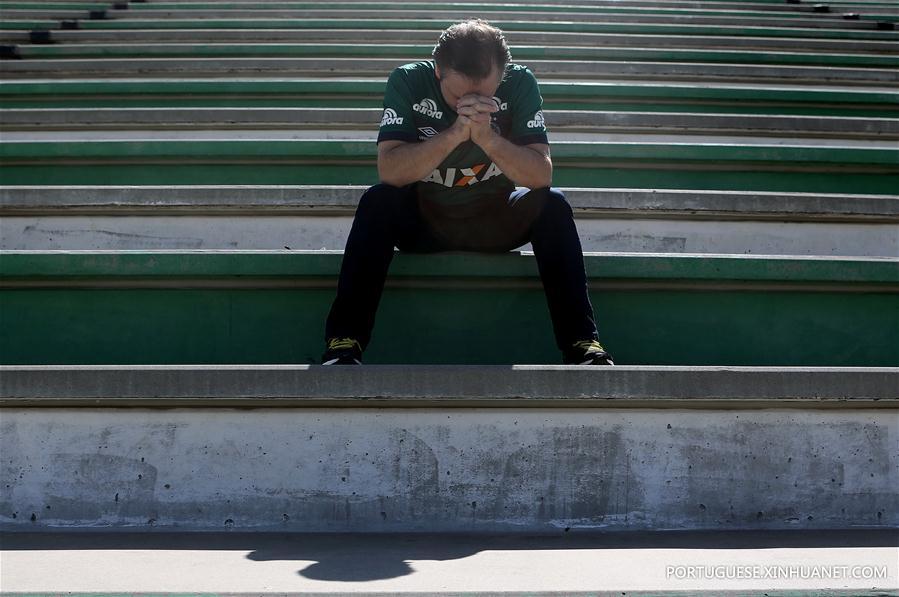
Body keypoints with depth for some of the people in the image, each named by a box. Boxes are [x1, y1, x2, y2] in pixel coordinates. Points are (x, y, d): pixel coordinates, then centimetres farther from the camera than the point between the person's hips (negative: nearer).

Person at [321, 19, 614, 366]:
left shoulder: (519, 83, -14)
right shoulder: (408, 81, -16)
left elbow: (542, 175, -20)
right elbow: (389, 171, -27)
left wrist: (488, 137, -36)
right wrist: (455, 133, -36)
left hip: (495, 221, 1)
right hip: (422, 221, -1)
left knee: (553, 206, -26)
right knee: (378, 201, -30)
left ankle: (582, 347, -26)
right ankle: (343, 347, -31)